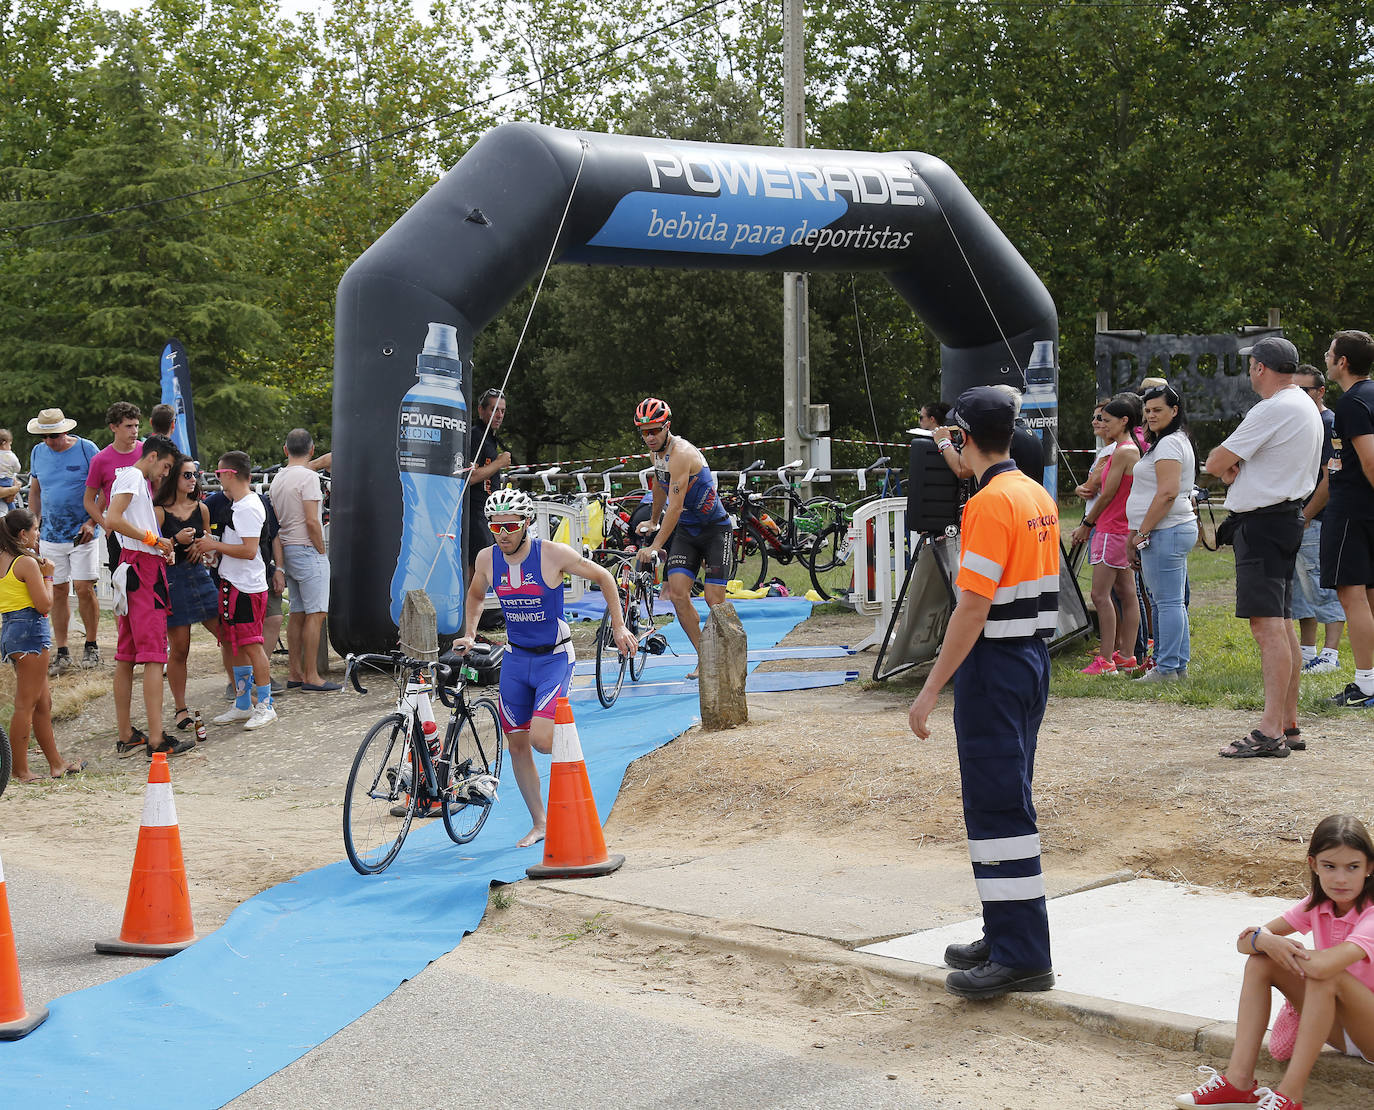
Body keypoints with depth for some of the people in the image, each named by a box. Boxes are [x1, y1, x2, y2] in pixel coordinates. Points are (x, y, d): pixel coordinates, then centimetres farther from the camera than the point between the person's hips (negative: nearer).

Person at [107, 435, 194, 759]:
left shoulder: (137, 481, 25)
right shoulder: (132, 477, -6)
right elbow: (113, 520, -20)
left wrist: (162, 548, 11)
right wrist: (154, 539, -14)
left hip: (133, 570, 11)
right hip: (143, 568, -11)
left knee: (126, 657, 10)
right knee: (154, 655, -12)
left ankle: (126, 737, 14)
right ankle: (156, 740, -14)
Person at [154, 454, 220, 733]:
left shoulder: (201, 508, 10)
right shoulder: (159, 511, -6)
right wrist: (176, 541, -20)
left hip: (199, 575, 5)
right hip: (172, 581, -5)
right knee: (179, 649, 1)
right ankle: (181, 709, 14)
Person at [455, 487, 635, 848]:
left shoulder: (553, 554, -16)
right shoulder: (487, 559, -3)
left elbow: (603, 577, -3)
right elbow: (475, 595, 20)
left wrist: (619, 628, -3)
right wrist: (468, 635, 8)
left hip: (554, 657, -5)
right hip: (515, 659, 5)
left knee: (541, 739, -20)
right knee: (517, 745, 6)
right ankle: (539, 824, 20)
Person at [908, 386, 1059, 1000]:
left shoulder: (990, 504, -17)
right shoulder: (1039, 497, 12)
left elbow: (974, 608, -22)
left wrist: (931, 689, -19)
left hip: (994, 664, -10)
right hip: (1034, 655, 10)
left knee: (997, 806, -6)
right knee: (1006, 800, 16)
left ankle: (1022, 957, -4)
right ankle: (1006, 936, 24)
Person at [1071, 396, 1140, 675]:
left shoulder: (1122, 452, -15)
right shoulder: (1132, 449, 15)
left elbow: (1108, 494, -14)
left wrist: (1087, 524, -3)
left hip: (1113, 531, -10)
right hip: (1125, 530, 10)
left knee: (1100, 594, -10)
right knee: (1126, 594, 10)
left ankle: (1106, 660, -11)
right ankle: (1126, 655, 14)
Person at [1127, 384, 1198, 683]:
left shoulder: (1169, 444, -12)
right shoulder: (1174, 441, 22)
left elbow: (1167, 493, -22)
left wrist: (1142, 532, -17)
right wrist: (1139, 534, 23)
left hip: (1165, 532, -11)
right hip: (1176, 529, 11)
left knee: (1167, 602, -8)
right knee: (1171, 601, 13)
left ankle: (1167, 669, -7)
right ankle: (1179, 664, 18)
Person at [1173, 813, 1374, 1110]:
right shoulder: (1317, 906, -2)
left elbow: (1322, 966, -40)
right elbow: (1244, 943, -3)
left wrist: (1269, 938, -21)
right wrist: (1263, 940, -28)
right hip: (1339, 1029, 7)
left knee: (1326, 976, -35)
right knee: (1260, 962, -10)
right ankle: (1239, 1080, -17)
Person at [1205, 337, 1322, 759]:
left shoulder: (1273, 411, -17)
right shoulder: (1306, 407, 17)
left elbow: (1216, 462, -13)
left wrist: (1225, 467, 9)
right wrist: (1235, 469, 0)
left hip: (1262, 522, -11)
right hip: (1288, 515, 11)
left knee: (1267, 624, -14)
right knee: (1282, 625, 14)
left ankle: (1270, 732, -18)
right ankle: (1289, 723, 20)